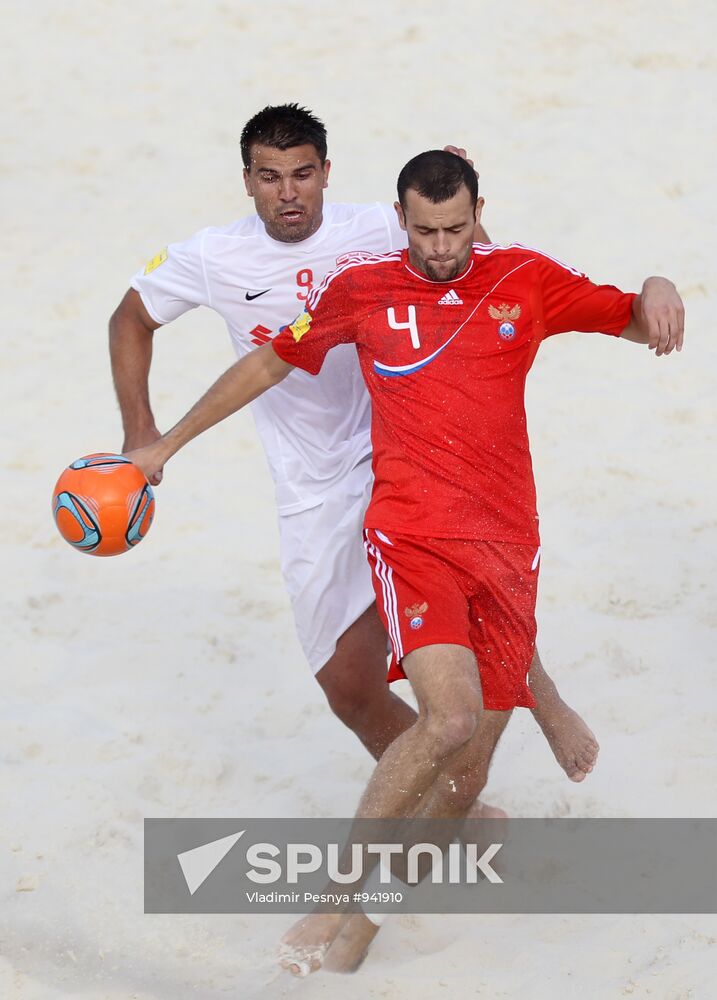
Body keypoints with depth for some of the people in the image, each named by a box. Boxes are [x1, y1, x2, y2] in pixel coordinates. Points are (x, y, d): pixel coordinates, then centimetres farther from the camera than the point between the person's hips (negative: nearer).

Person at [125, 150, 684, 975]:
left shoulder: (526, 280, 9)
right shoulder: (361, 288, 6)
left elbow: (638, 322, 13)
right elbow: (268, 364, 18)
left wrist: (657, 292, -13)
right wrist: (166, 444, 23)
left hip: (506, 549, 3)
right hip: (413, 535, -3)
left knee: (465, 777, -1)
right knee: (451, 715, -27)